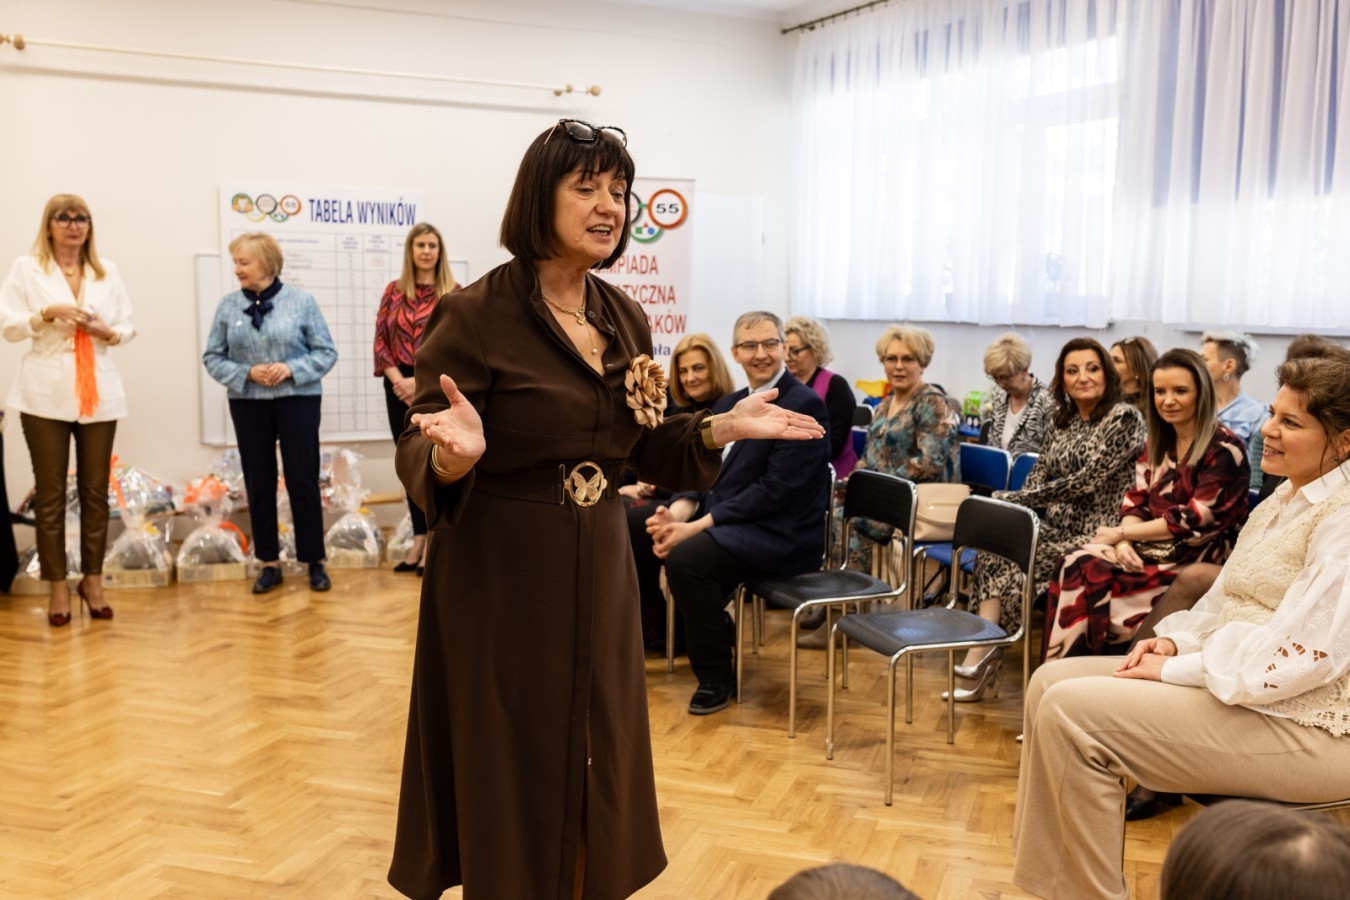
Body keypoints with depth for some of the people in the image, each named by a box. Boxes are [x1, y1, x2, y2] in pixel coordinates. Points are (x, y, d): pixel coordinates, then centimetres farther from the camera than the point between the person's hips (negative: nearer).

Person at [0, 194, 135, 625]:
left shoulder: (107, 271, 11)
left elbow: (129, 325, 11)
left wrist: (109, 332, -9)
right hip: (46, 392, -2)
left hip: (98, 392, 2)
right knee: (50, 492, 1)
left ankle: (92, 580, 15)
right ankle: (57, 585, 9)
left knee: (95, 490, 5)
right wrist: (48, 313, -16)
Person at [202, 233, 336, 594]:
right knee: (258, 484, 8)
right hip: (248, 404, 3)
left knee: (303, 481, 0)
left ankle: (314, 562, 12)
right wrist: (246, 373, -13)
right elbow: (213, 357, 4)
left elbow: (326, 352, -2)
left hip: (297, 401, -2)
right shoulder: (228, 305, 2)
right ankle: (269, 563, 19)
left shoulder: (301, 301, -5)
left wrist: (291, 369, -17)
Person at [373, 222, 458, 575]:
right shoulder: (394, 291, 8)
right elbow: (380, 341, 4)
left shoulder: (453, 294, -2)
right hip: (400, 388, 4)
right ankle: (418, 538, 17)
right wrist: (398, 380, -9)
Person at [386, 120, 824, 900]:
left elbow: (640, 451, 10)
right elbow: (416, 455, -15)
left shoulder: (625, 318, 5)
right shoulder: (476, 315, -13)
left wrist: (722, 428, -4)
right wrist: (456, 455, -37)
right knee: (511, 775, 7)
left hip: (600, 571, 6)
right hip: (503, 577, -5)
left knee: (594, 769, 15)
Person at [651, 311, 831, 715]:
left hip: (781, 536, -8)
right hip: (728, 523, 8)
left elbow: (776, 489, -19)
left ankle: (716, 677, -9)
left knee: (685, 557, -28)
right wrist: (677, 512, -12)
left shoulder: (804, 405, -11)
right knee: (651, 540, -9)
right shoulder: (728, 404, 14)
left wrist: (698, 526, -22)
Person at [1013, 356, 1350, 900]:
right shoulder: (1284, 500, 14)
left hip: (1302, 724, -10)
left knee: (1072, 710, -22)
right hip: (1237, 685, 10)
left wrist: (1175, 670, -18)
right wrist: (1176, 640, -1)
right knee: (1053, 680, 0)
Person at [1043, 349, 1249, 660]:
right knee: (1078, 564, -21)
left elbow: (1195, 521, -14)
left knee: (1095, 579, -26)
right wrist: (1124, 542, -13)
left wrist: (1121, 533, -10)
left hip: (1199, 561, -6)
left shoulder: (1224, 449, -10)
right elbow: (1136, 501, 9)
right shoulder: (1158, 441, 12)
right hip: (1151, 548, 6)